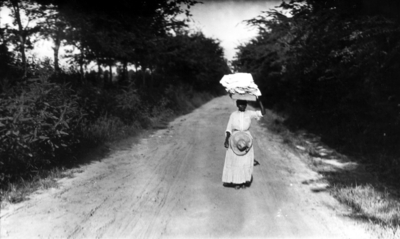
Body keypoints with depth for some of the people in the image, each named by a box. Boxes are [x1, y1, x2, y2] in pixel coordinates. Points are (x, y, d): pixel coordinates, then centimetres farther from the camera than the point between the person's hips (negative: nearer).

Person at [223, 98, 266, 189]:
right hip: (235, 138, -1)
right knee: (235, 161, 2)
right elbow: (229, 128, 1)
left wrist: (259, 101, -13)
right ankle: (236, 182, 12)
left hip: (246, 138, 1)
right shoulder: (233, 114, 1)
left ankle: (244, 181, 14)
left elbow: (263, 113, -7)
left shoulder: (249, 113, 3)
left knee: (246, 161, 3)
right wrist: (226, 139, -8)